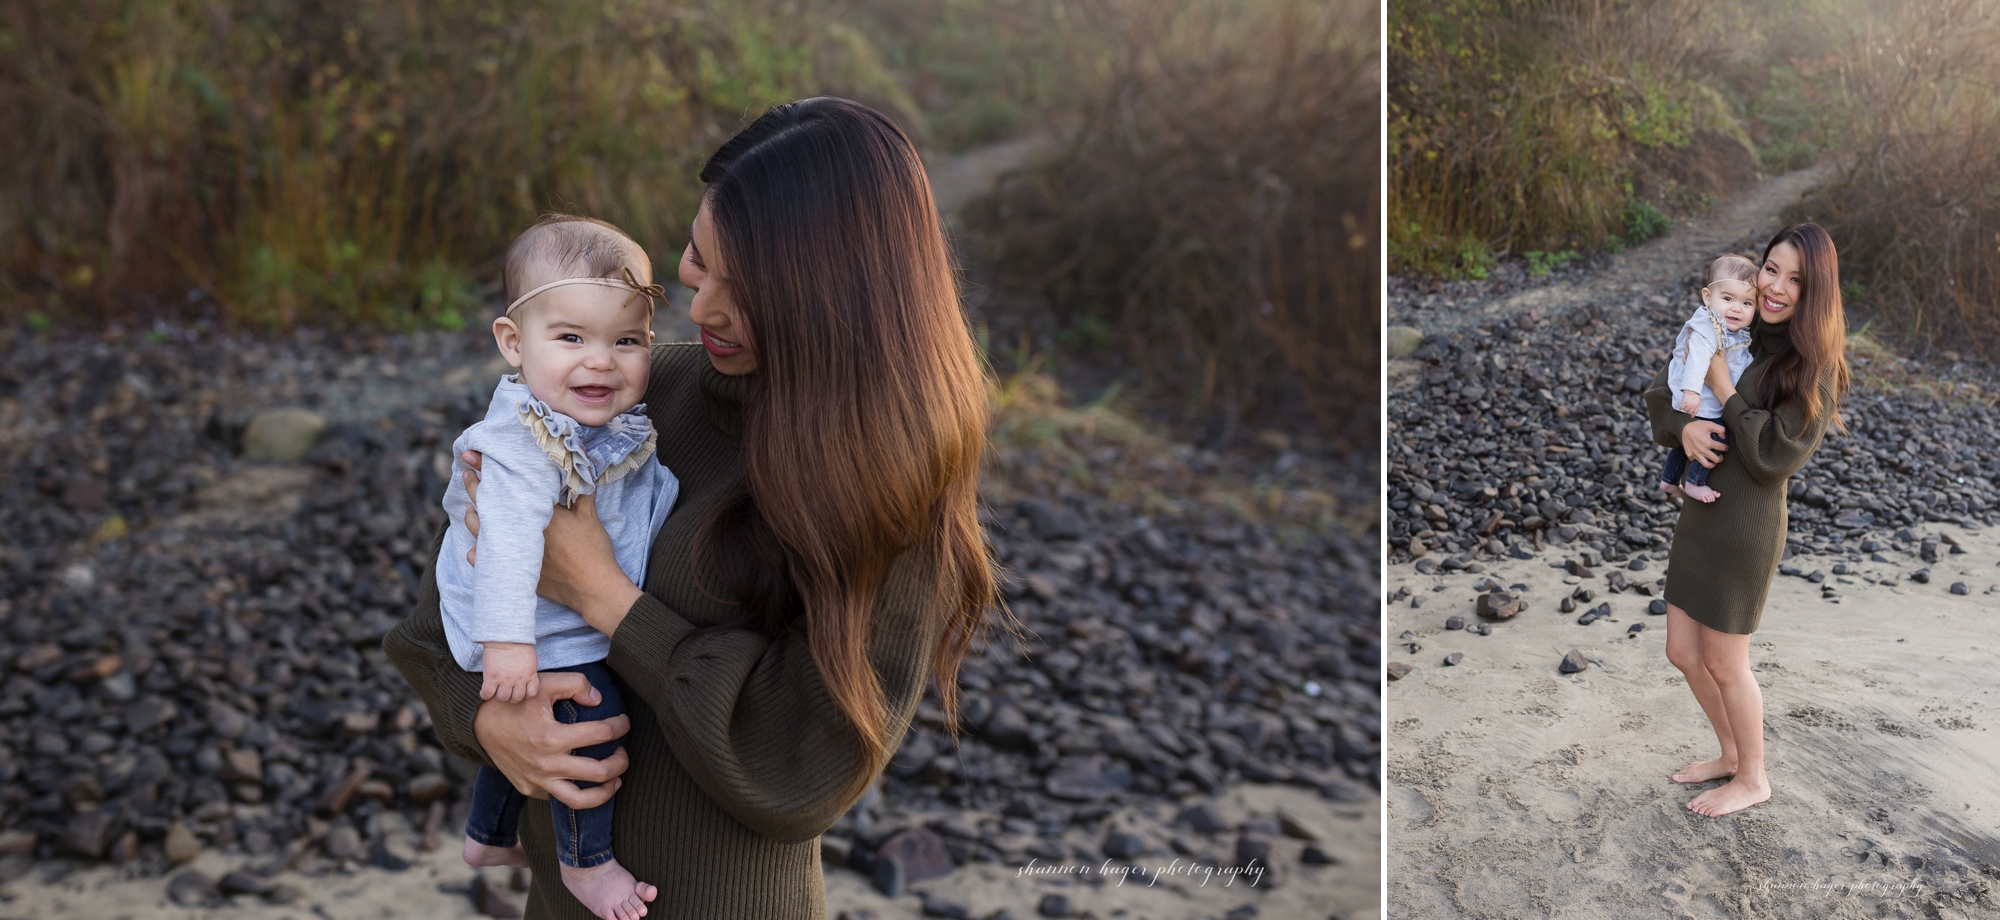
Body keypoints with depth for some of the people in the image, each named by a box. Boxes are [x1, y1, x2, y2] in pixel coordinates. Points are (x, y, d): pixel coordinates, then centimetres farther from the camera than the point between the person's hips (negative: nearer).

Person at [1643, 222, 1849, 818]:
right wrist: (1683, 427, -15)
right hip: (1699, 515, 7)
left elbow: (1776, 457, -19)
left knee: (1723, 663, 7)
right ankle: (1732, 753, 39)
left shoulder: (1814, 367, -14)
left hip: (1747, 524, -7)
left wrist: (1723, 390, -17)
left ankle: (1752, 779, 30)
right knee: (1682, 653, 17)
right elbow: (1661, 392, 7)